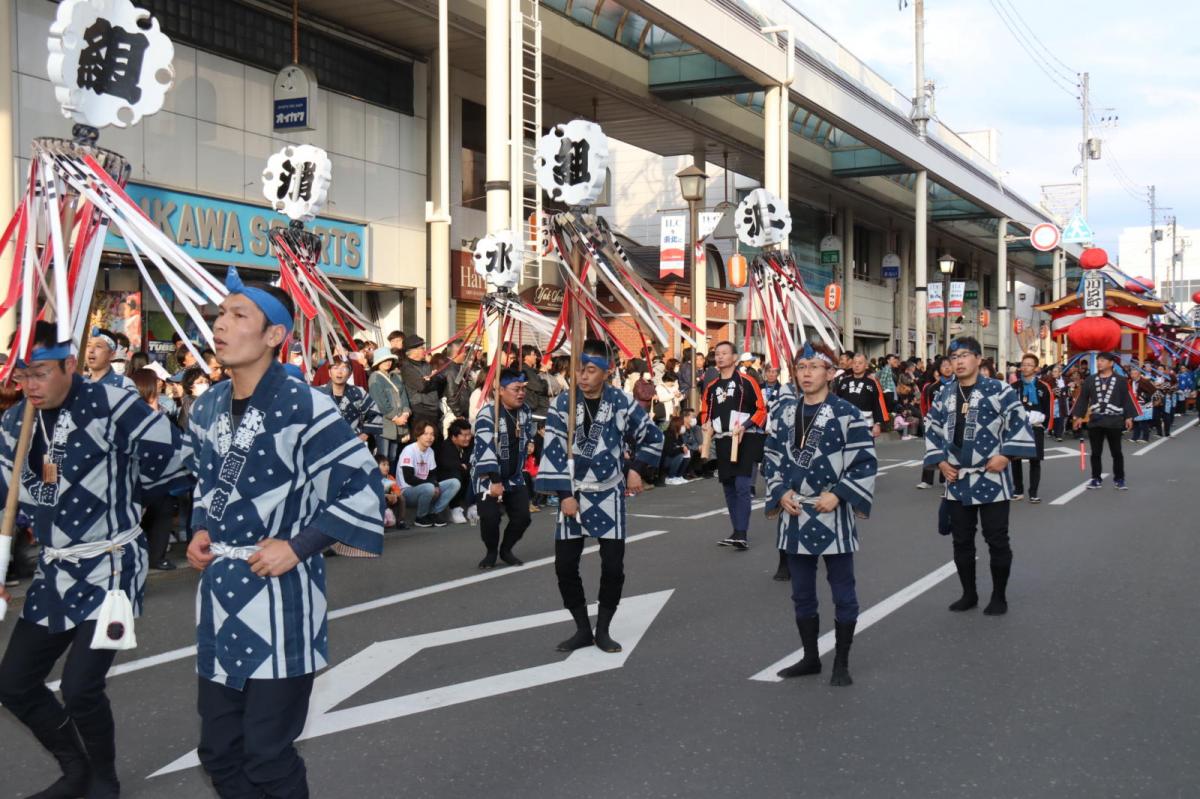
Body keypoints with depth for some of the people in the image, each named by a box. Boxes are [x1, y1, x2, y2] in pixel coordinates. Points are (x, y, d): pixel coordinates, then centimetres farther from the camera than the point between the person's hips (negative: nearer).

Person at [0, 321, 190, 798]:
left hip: (110, 567, -7)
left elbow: (177, 460, -15)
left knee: (80, 687, -14)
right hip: (54, 572, 8)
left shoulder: (111, 405, -18)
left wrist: (120, 497, 0)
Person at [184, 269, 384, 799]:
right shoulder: (206, 408, 8)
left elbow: (364, 486, -14)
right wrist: (201, 531, 7)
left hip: (280, 599, -7)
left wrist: (299, 544, -17)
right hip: (219, 592, 7)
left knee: (267, 756, -1)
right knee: (219, 749, 15)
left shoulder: (302, 407, -15)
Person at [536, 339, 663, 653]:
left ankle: (602, 629, 15)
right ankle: (583, 629, 15)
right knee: (565, 565, -1)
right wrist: (565, 494, -13)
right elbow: (554, 450, -9)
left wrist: (636, 469, 3)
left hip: (608, 495, 0)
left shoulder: (622, 402, -6)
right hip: (573, 494, 1)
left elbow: (652, 437, 10)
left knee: (613, 566, -3)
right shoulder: (563, 403, -7)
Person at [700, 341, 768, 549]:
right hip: (723, 443, 6)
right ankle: (738, 532, 20)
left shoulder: (747, 382, -3)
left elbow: (761, 410, -4)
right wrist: (707, 425, 3)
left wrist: (745, 426, -17)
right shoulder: (711, 387, 14)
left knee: (742, 487, -14)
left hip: (746, 440, -6)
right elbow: (705, 411, 25)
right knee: (729, 488, 11)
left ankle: (742, 535, -16)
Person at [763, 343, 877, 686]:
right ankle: (810, 657, 28)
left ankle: (841, 663, 16)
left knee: (843, 594, 4)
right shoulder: (783, 411, 5)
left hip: (832, 516, -5)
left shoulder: (846, 414, -10)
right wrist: (780, 492, -2)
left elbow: (866, 463, -9)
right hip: (794, 516, 5)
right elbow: (771, 457, 12)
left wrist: (837, 494, -16)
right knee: (802, 593, 14)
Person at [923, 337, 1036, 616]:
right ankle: (969, 593, 25)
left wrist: (1006, 455, -14)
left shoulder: (998, 390, -8)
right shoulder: (944, 395, 9)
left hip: (991, 479, -5)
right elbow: (932, 429, 17)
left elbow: (1020, 422, -9)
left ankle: (999, 596, 15)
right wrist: (940, 461, 6)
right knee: (961, 540, 11)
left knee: (997, 540, 2)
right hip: (957, 480, 5)